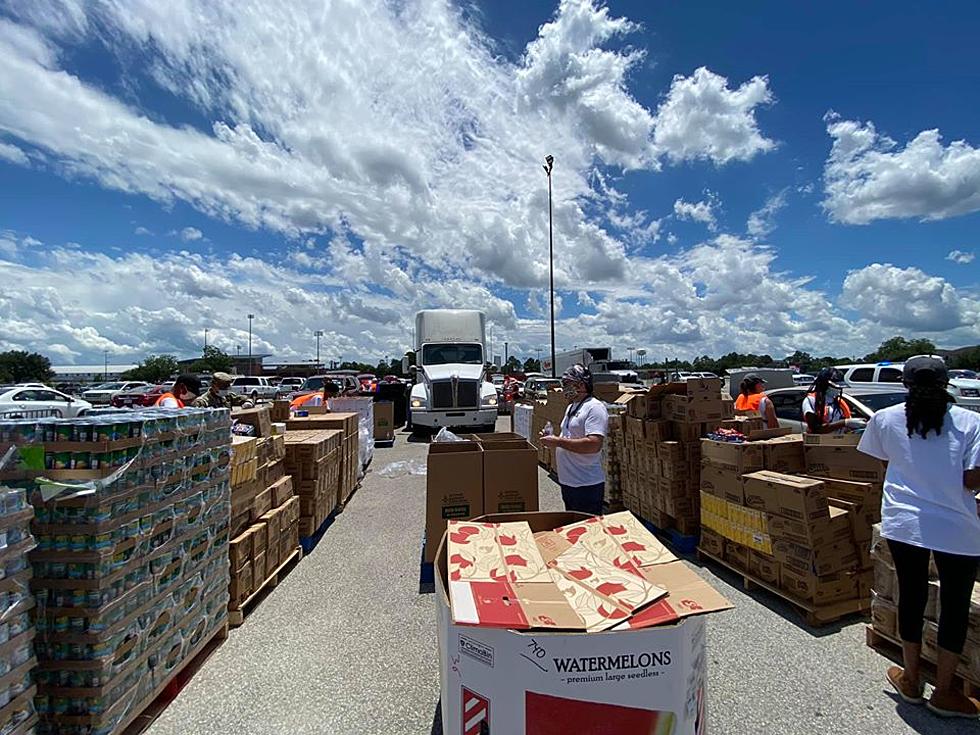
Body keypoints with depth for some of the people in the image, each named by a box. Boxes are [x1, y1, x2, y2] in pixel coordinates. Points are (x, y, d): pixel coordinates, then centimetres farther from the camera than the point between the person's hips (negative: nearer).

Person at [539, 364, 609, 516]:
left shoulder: (595, 407, -17)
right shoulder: (571, 407, 14)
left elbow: (594, 444, -28)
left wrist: (558, 441, -23)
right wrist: (552, 440, 2)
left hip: (587, 486, -9)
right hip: (567, 482, 9)